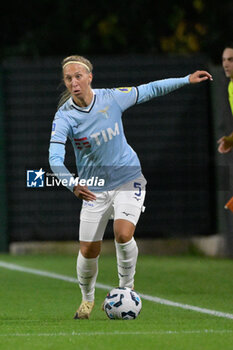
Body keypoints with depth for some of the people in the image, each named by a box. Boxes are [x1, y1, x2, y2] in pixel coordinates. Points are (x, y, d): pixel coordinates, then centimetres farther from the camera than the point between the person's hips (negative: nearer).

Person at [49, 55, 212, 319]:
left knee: (123, 233, -23)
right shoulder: (64, 116, -15)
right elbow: (55, 158, -27)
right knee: (88, 251, 0)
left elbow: (148, 90, 7)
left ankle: (126, 287, 2)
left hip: (127, 179, 0)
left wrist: (187, 80, 10)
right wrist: (73, 185, -45)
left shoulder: (112, 98, -10)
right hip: (93, 187, 1)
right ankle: (87, 299, 29)